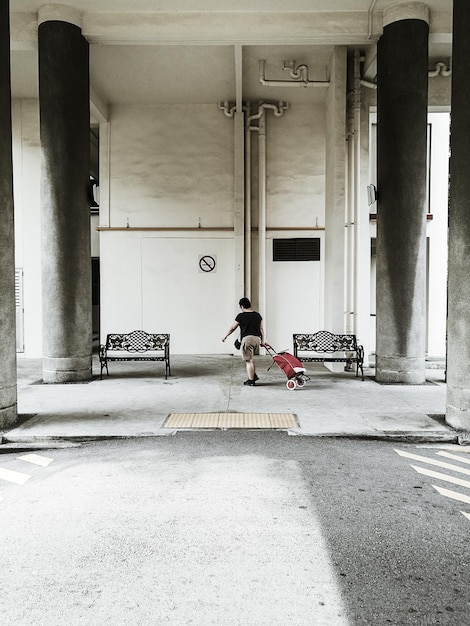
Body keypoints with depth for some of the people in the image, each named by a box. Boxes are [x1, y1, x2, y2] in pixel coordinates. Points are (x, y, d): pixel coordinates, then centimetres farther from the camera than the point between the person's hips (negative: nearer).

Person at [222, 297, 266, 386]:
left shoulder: (241, 316, -4)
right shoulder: (257, 315, 12)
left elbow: (232, 328, 4)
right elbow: (261, 329, 14)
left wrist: (225, 336, 17)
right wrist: (263, 340, 20)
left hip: (247, 339, -7)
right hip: (257, 338, 7)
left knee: (248, 360, -2)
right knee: (250, 357, 24)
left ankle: (251, 381, 1)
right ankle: (254, 375, 22)